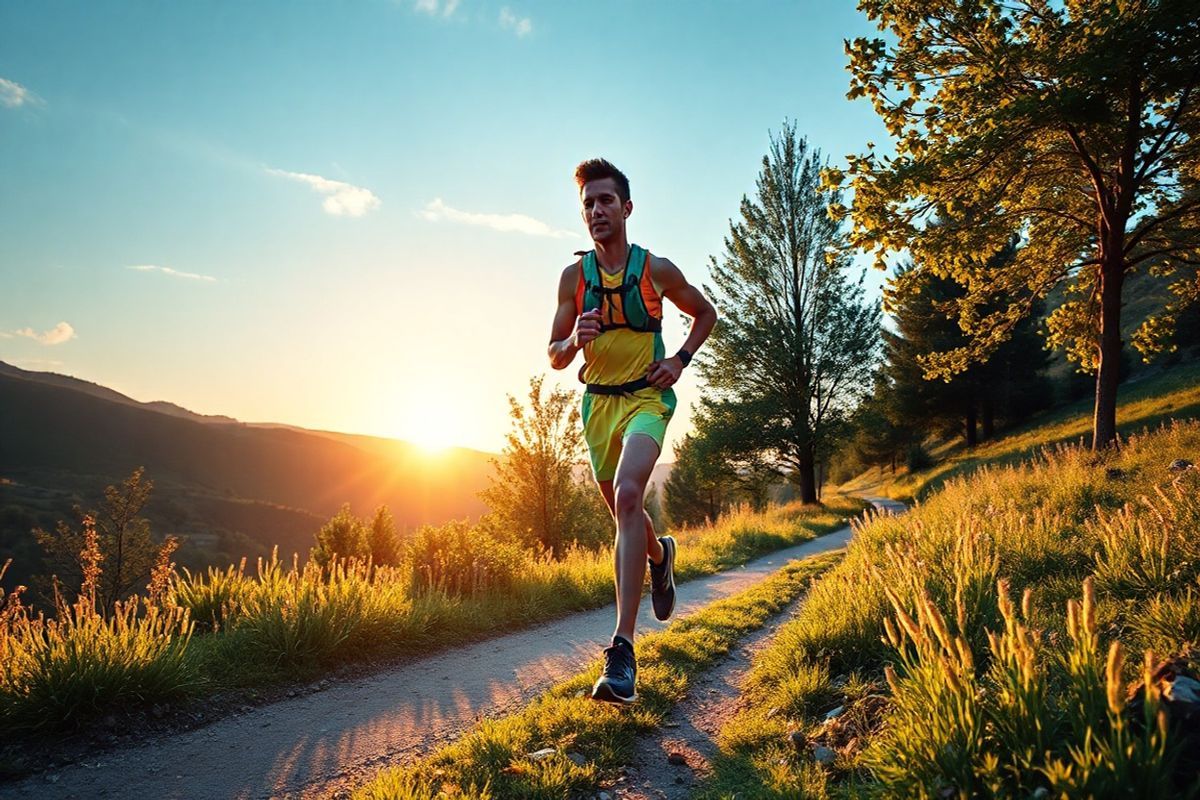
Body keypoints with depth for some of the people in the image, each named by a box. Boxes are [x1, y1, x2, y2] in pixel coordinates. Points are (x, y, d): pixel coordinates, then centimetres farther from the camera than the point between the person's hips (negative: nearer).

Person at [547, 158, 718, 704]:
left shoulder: (657, 270, -2)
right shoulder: (573, 276, 3)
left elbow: (705, 313, 15)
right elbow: (555, 358, 5)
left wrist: (680, 360, 0)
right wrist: (576, 338, -17)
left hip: (646, 398, -4)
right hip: (597, 403, 4)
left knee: (627, 494, -28)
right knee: (623, 512, 16)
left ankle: (623, 649, -30)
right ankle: (659, 555, 53)